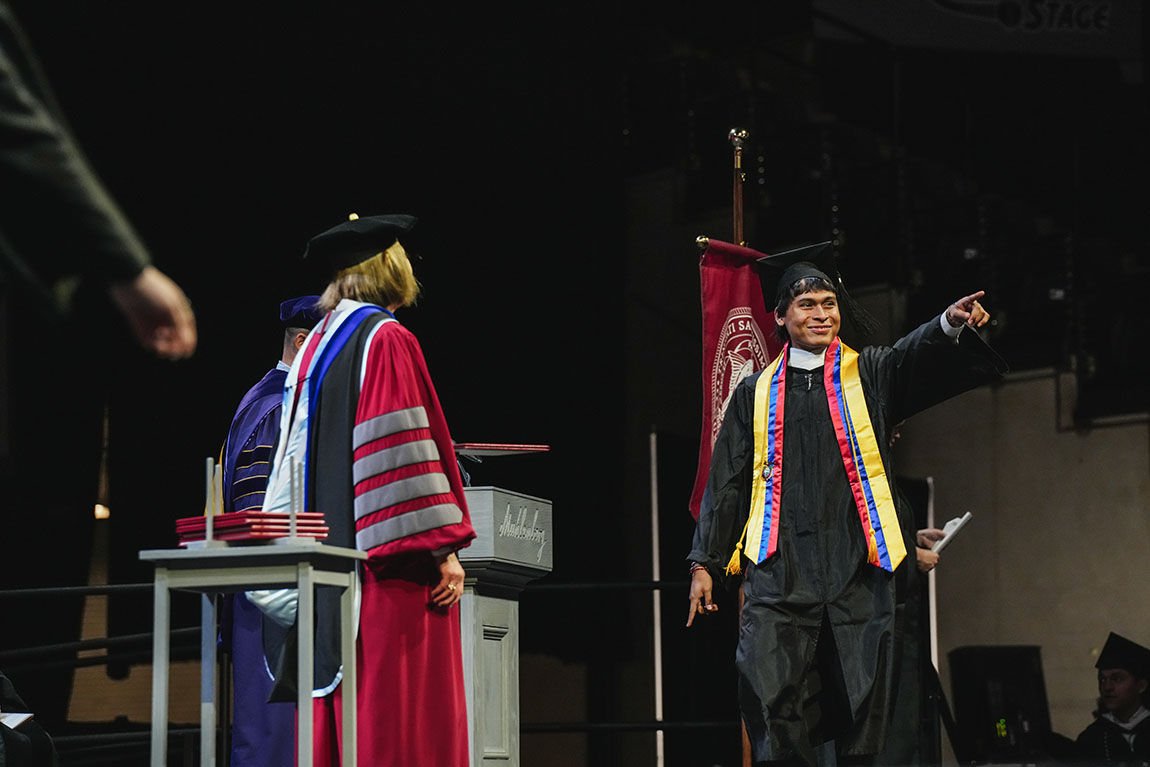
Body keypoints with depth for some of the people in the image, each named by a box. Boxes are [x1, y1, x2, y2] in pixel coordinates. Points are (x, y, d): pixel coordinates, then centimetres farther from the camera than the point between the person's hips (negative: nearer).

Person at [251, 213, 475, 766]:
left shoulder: (315, 345, 16)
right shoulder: (387, 340, -8)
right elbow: (401, 446, -16)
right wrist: (443, 549, -15)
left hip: (327, 554, 8)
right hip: (384, 557, -8)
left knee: (337, 719, 7)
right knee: (398, 720, -11)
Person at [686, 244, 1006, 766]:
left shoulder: (868, 375, 11)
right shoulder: (757, 393, 14)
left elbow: (917, 357, -10)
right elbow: (726, 483, 15)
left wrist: (950, 325, -32)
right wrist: (705, 563, 9)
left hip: (856, 567, 0)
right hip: (779, 568, 0)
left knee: (858, 708, -1)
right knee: (771, 703, -12)